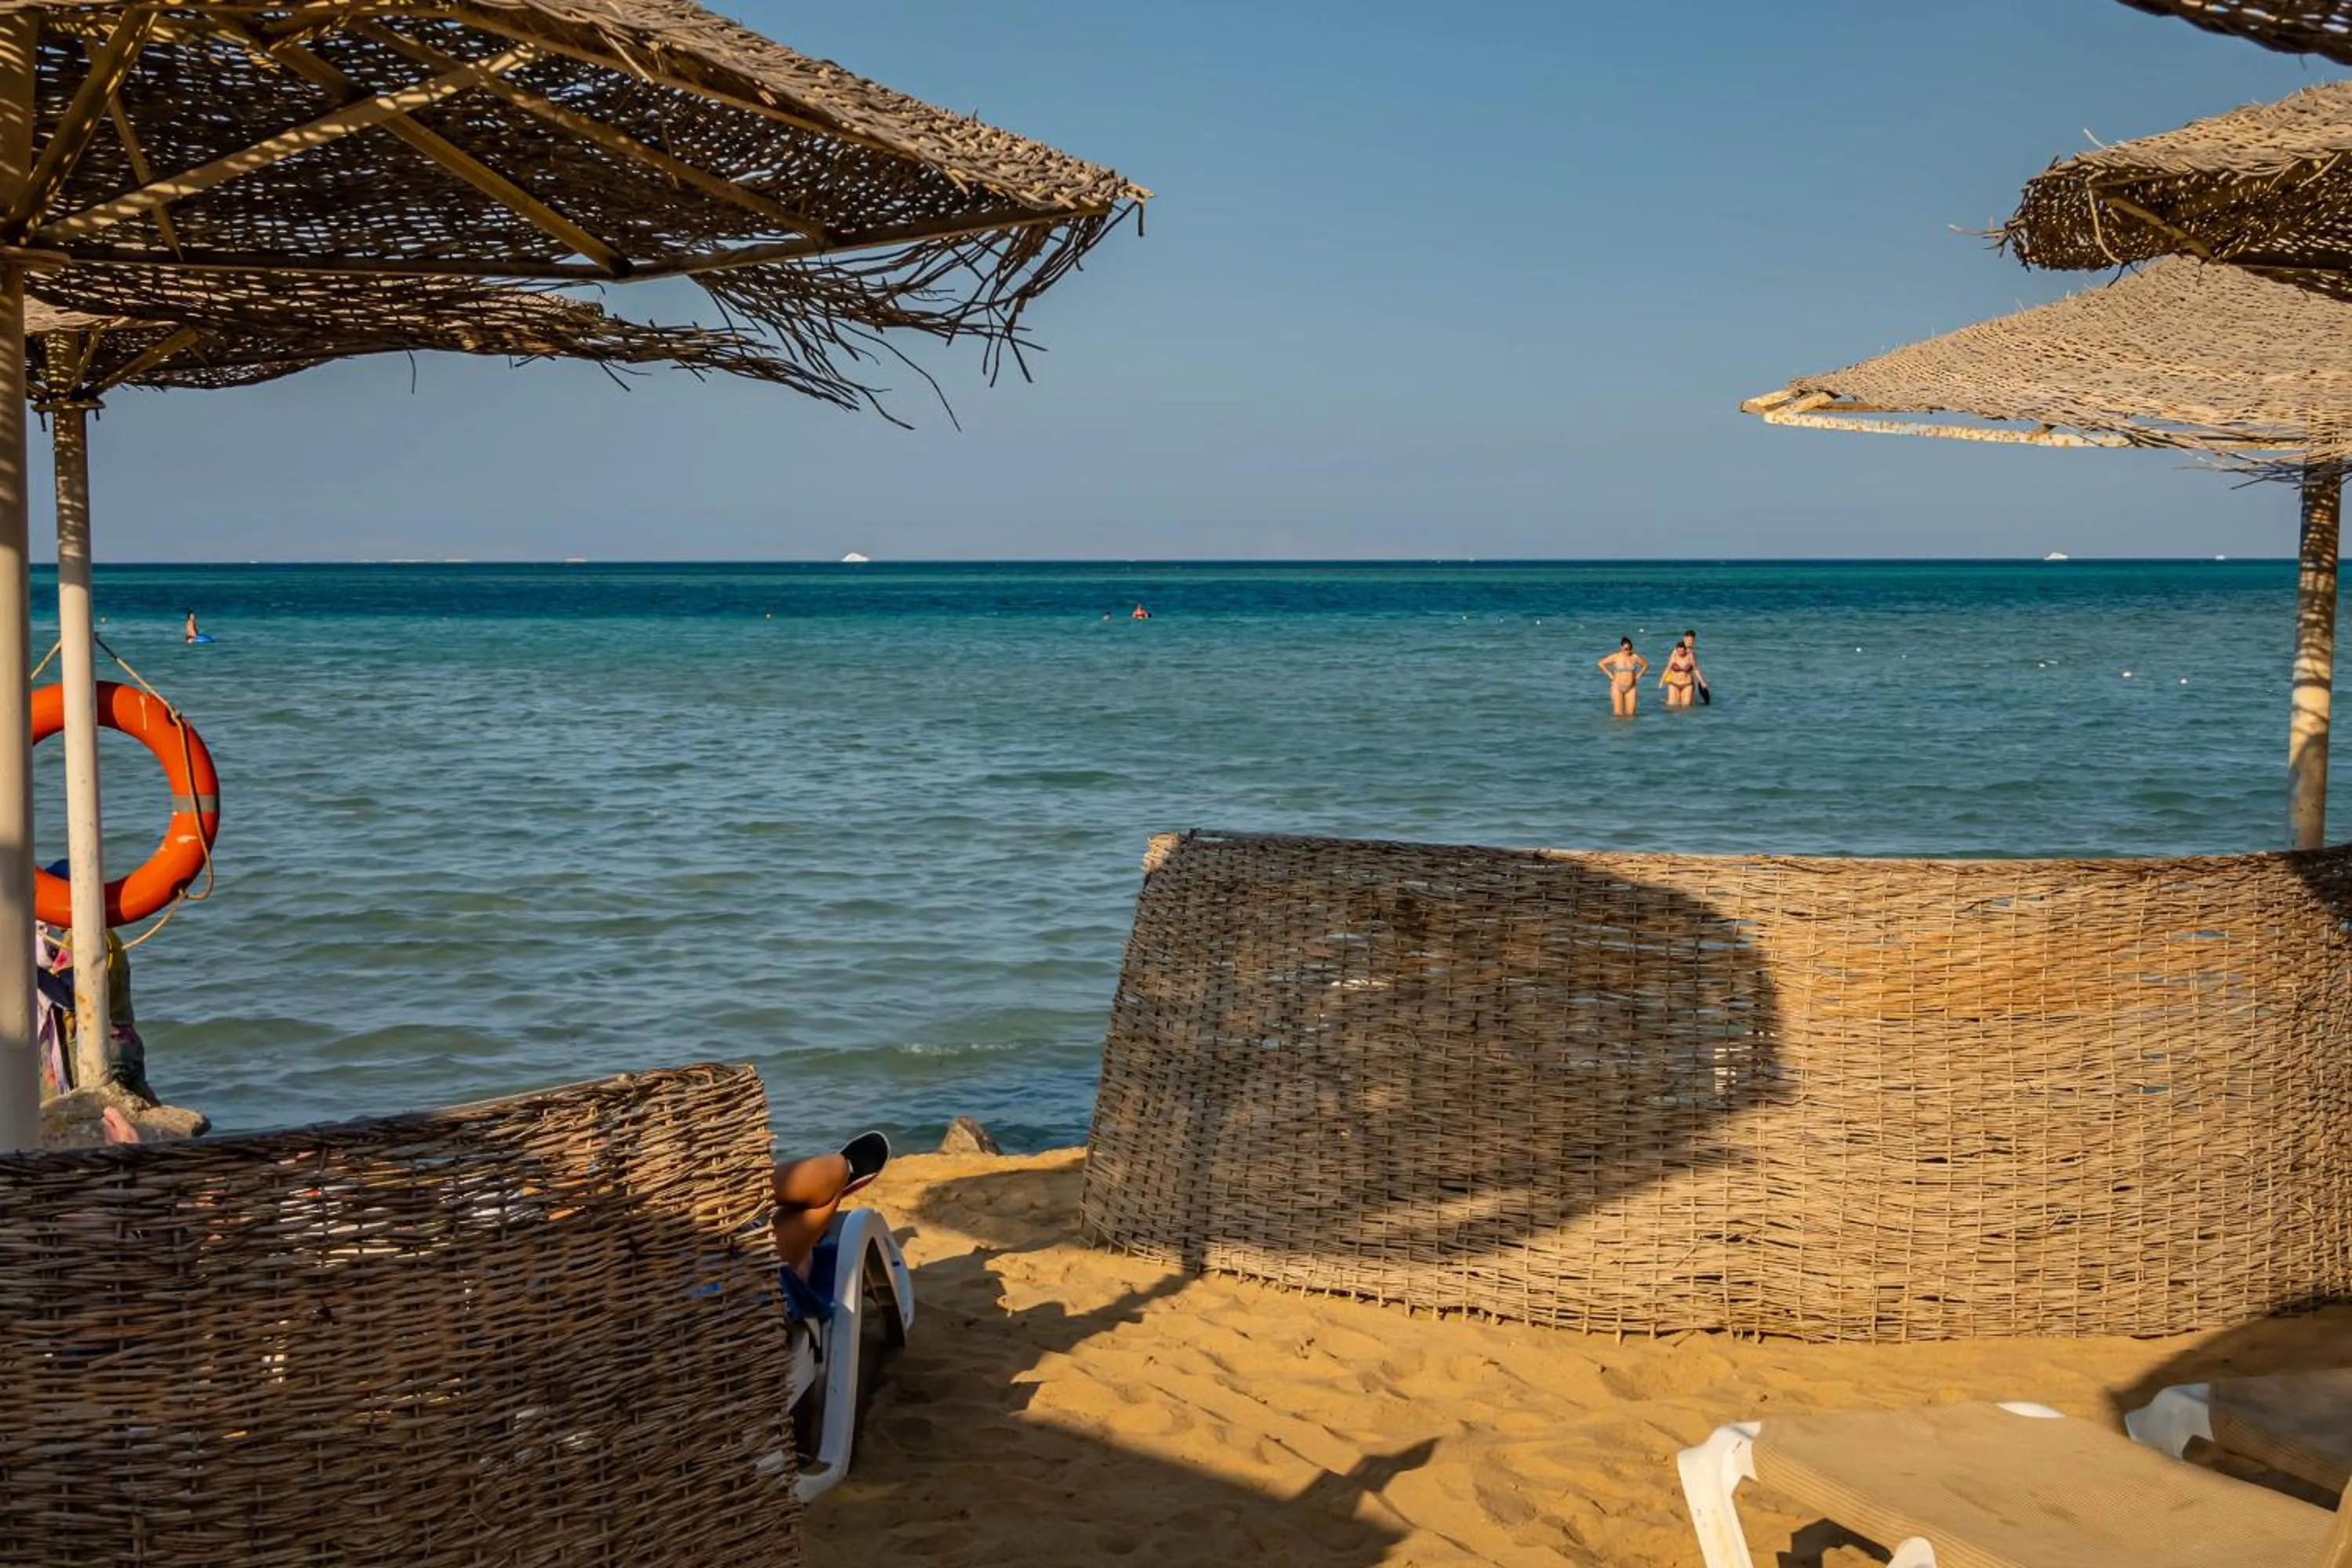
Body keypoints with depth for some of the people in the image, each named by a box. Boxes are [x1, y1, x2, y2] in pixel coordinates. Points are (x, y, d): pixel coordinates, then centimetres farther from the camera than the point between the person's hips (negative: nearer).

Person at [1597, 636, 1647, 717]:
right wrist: (1610, 675, -3)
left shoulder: (1635, 657, -3)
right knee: (1618, 714, -6)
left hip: (1631, 687, 2)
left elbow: (1646, 665, 13)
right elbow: (1601, 663, 1)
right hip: (1617, 686, -2)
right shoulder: (1615, 657, -7)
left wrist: (1638, 676, 3)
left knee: (1630, 714, -2)